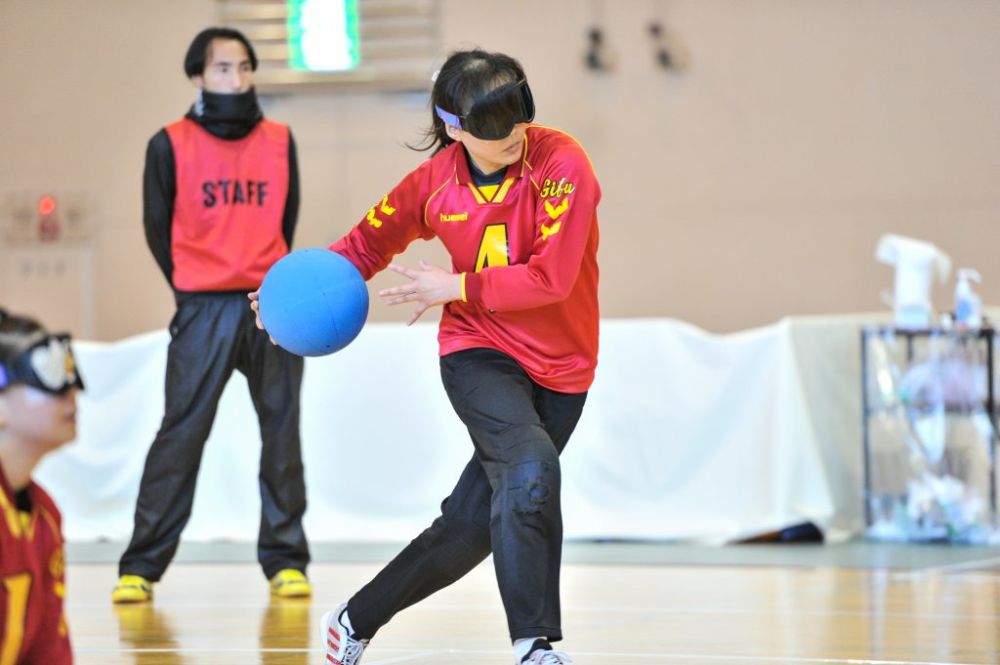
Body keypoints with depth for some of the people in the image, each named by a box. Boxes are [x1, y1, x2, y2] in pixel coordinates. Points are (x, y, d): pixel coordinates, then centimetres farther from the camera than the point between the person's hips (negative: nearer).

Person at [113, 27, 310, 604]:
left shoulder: (280, 141, 8)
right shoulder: (171, 145, 1)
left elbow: (287, 217, 15)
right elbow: (158, 228, 7)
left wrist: (275, 281, 10)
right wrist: (193, 292, 9)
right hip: (204, 310, -3)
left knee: (282, 430, 3)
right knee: (182, 432, -6)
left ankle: (285, 560, 9)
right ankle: (142, 566, -2)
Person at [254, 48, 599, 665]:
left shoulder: (562, 162, -15)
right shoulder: (434, 184, -6)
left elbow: (551, 278, -20)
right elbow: (368, 244, 11)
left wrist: (455, 288, -15)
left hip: (561, 368, 0)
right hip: (479, 353, 0)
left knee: (470, 524, 3)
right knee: (531, 469, -30)